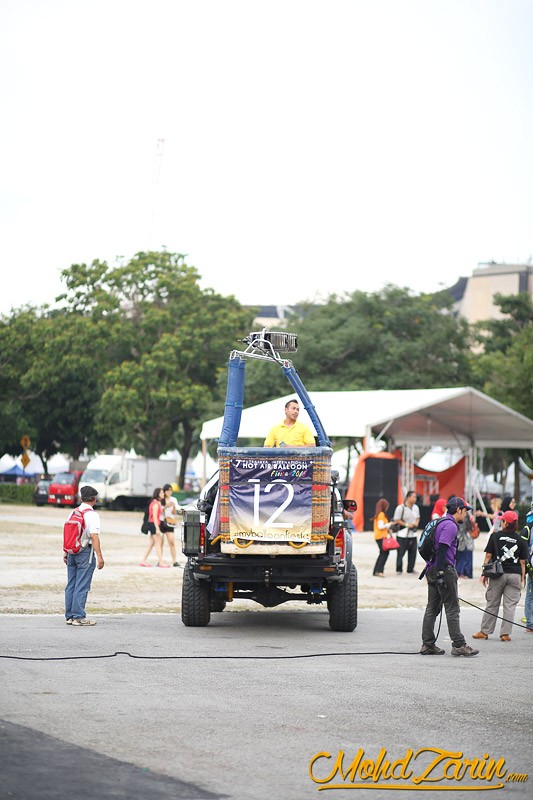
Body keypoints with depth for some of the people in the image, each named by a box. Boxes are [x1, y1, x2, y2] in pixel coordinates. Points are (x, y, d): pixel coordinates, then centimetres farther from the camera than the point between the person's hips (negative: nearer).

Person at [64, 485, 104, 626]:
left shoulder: (73, 512, 7)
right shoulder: (92, 514, -12)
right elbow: (94, 536, -17)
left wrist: (66, 553, 17)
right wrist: (99, 556, -16)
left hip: (72, 552, 6)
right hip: (86, 552, -6)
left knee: (70, 585, 10)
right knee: (82, 586, -4)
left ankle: (69, 616, 14)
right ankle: (79, 617, -3)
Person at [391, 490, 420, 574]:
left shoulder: (416, 507, 9)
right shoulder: (400, 508, -10)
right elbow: (396, 520, -9)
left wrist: (416, 523, 0)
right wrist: (407, 525, -15)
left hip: (413, 533, 6)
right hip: (403, 534, -6)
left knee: (413, 551, 7)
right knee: (400, 552, -3)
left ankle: (410, 569, 19)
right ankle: (399, 569, 8)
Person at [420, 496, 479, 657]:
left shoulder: (440, 523, 19)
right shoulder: (450, 525, -12)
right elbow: (442, 548, -21)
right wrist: (440, 572, -24)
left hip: (432, 570, 10)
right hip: (444, 570, -10)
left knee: (432, 608, 9)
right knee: (452, 609, -6)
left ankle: (427, 645, 10)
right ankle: (458, 645, -5)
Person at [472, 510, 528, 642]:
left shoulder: (495, 536, -1)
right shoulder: (520, 540, 2)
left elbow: (488, 556, -1)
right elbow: (522, 562, 3)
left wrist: (485, 574, 6)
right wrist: (522, 579, 8)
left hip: (498, 573, -1)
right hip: (515, 575, 1)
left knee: (492, 604, 7)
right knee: (510, 605, 3)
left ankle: (484, 631, 12)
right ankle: (505, 633, 1)